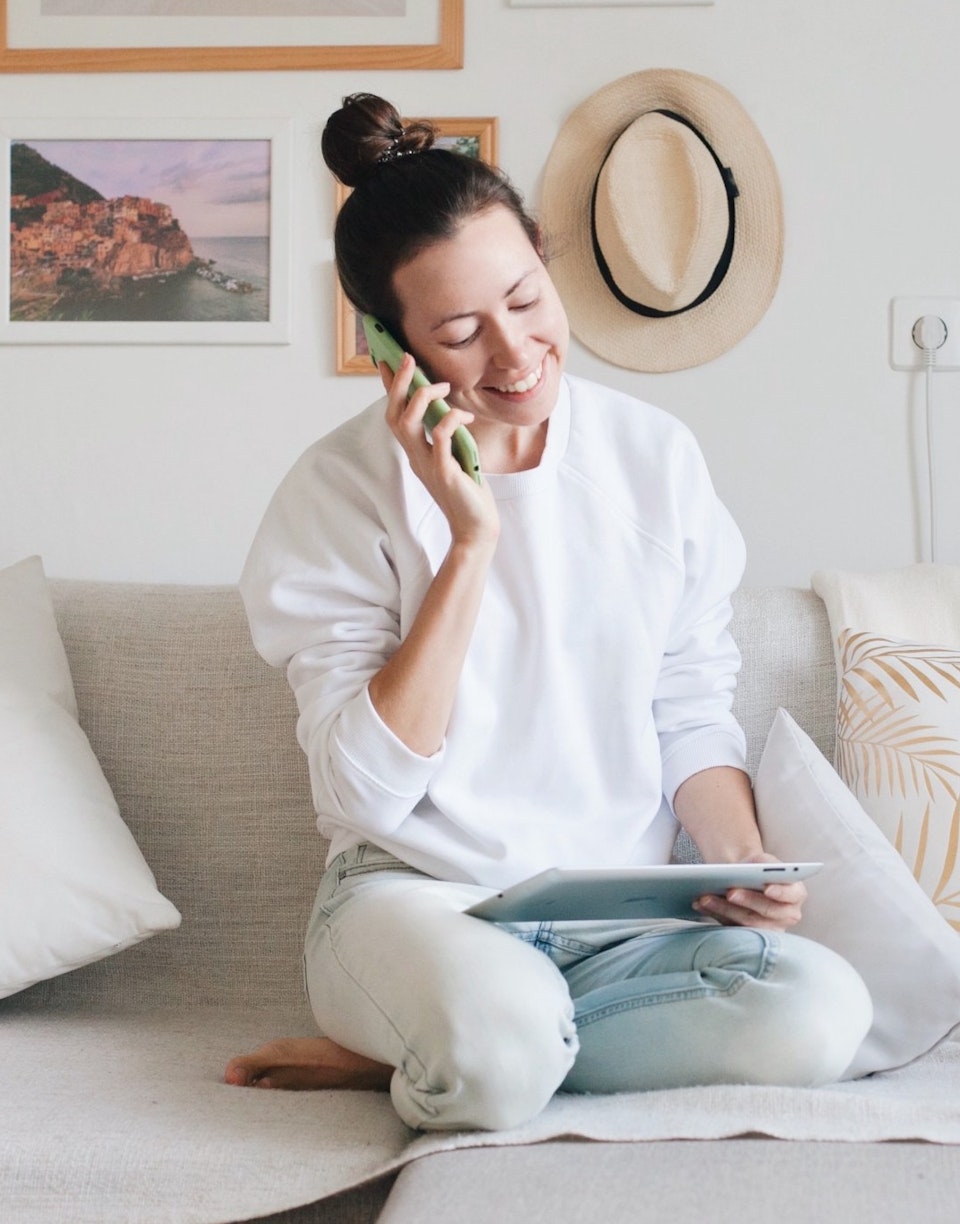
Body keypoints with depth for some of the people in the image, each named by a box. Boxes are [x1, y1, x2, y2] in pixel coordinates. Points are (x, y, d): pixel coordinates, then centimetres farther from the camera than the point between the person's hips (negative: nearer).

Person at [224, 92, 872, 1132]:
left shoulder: (656, 454, 3)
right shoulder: (342, 489, -7)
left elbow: (692, 715, 9)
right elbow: (366, 789, -14)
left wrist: (740, 859, -11)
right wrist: (470, 538, -18)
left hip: (624, 919, 5)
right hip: (418, 900, -5)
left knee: (820, 1014, -25)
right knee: (502, 1036, -39)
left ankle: (387, 1057, -9)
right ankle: (451, 1060, -2)